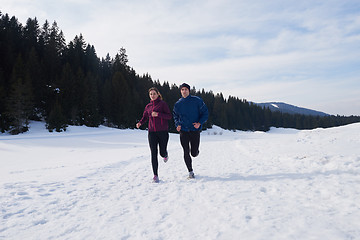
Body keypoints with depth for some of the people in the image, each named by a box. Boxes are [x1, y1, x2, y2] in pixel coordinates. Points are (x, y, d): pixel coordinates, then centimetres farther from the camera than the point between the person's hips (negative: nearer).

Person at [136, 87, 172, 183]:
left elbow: (169, 116, -7)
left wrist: (158, 114, -19)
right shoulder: (148, 106, 11)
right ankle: (155, 175, 4)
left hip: (163, 131, -3)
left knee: (162, 153, 4)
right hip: (152, 132, 3)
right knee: (154, 154, -4)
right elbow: (145, 117, 20)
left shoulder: (162, 104, -1)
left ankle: (165, 155, 43)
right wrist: (140, 123, -1)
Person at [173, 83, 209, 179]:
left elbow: (205, 113, 2)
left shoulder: (197, 101, -2)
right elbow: (175, 116, 20)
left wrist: (199, 123, -12)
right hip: (183, 131, 2)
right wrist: (177, 124, 1)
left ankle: (195, 150, 41)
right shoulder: (178, 104, 5)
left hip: (195, 130, -1)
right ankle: (190, 172, 15)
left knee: (194, 153, 3)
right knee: (186, 153, -2)